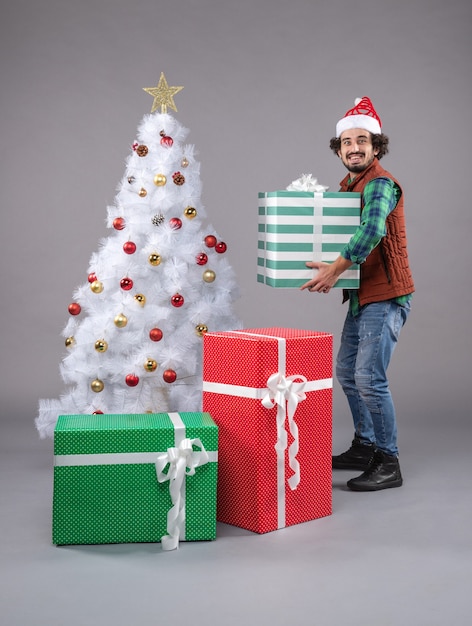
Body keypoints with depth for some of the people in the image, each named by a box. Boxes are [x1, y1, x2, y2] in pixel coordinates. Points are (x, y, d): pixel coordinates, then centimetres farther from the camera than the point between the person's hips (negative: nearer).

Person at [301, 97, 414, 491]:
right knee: (347, 372, 15)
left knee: (369, 377, -13)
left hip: (385, 295, -10)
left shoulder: (380, 183, -15)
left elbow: (372, 230, -33)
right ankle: (365, 448, 28)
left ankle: (389, 464, -2)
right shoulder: (349, 184, 15)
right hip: (362, 295, 10)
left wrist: (334, 270, -36)